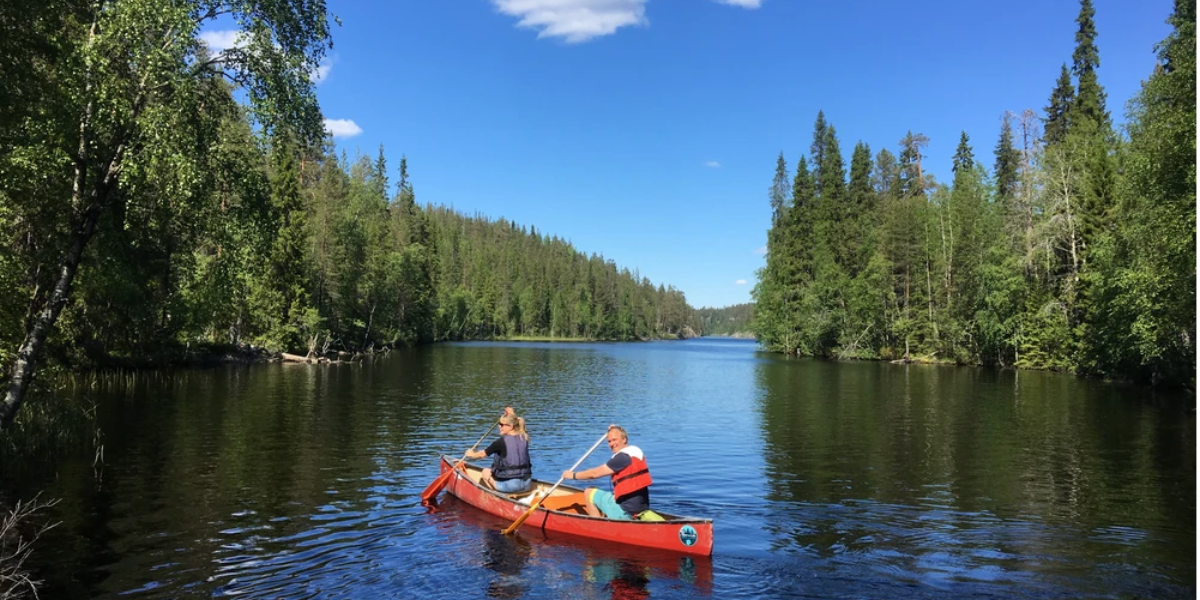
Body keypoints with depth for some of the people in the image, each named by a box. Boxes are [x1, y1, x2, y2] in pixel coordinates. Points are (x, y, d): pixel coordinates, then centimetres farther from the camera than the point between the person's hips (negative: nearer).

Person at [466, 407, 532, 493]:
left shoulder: (501, 442, -11)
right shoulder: (524, 438, 3)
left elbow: (482, 454, 6)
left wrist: (472, 454, 25)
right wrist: (512, 414, 36)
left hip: (509, 485, -5)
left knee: (486, 471, 18)